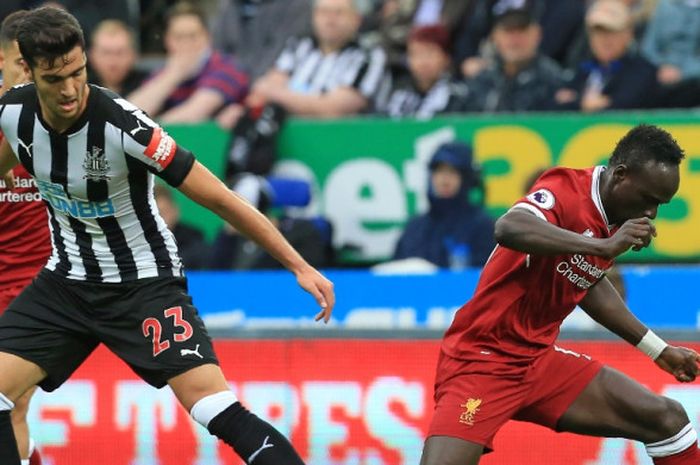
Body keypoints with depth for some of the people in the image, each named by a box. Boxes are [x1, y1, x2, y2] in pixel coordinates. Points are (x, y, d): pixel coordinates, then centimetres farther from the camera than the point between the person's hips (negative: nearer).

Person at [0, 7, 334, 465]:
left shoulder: (123, 125, -27)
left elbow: (220, 199, -21)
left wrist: (299, 265, -21)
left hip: (144, 284, -5)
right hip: (67, 283, 5)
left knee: (221, 414, -21)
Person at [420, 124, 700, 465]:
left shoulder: (614, 224, 5)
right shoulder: (567, 189, -19)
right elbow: (508, 228, -41)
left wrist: (657, 349, 29)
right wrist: (603, 246, -43)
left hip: (542, 360, 8)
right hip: (481, 360, -8)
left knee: (667, 419, 2)